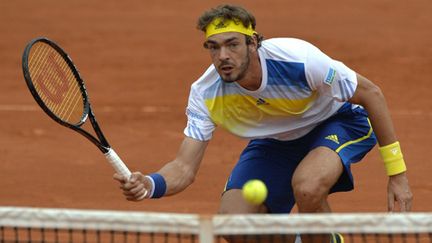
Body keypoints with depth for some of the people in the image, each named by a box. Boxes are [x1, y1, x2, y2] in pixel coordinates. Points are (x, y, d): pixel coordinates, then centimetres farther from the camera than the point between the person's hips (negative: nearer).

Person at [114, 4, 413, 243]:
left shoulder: (297, 60, -36)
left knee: (307, 186, -37)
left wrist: (397, 174, -21)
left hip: (337, 122, -4)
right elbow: (184, 167, -21)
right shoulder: (206, 94, -24)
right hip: (275, 142, 4)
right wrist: (150, 185, -46)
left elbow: (371, 94, -22)